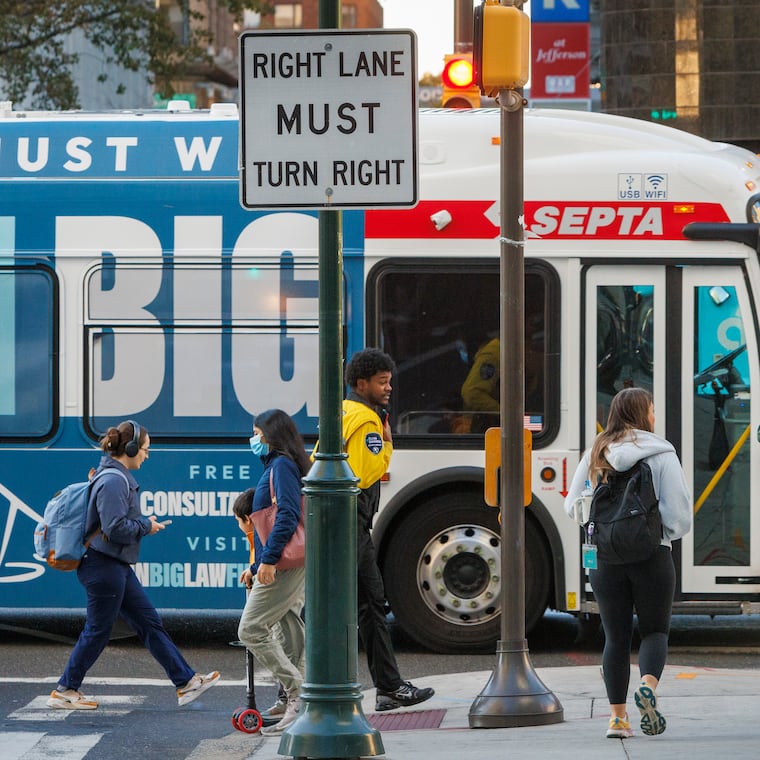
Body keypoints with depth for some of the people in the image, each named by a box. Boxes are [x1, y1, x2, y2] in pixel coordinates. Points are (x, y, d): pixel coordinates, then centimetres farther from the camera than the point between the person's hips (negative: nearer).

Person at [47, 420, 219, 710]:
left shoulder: (120, 477, 12)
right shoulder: (113, 482, -20)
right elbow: (115, 528, -26)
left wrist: (142, 523, 6)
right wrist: (146, 526, -12)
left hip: (118, 567, 11)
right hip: (104, 567, -11)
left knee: (149, 622, 10)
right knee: (97, 631, 0)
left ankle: (186, 682, 13)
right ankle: (64, 691, 11)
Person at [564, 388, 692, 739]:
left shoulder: (595, 456, 5)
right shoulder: (661, 454, -6)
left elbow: (573, 505, 7)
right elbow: (679, 512, -9)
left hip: (605, 558, 3)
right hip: (652, 554, -3)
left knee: (616, 636, 11)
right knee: (655, 631, 9)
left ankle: (617, 717, 8)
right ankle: (648, 685, -19)